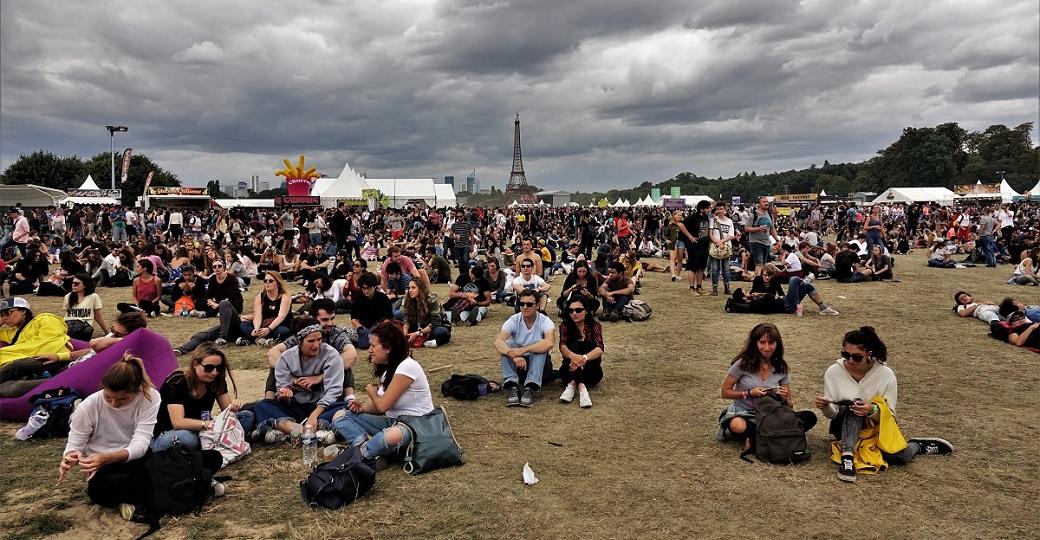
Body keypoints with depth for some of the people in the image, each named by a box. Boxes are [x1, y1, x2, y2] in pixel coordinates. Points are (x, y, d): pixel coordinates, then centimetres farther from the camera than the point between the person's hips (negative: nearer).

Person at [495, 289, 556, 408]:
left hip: (539, 364, -2)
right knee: (508, 344, -25)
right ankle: (512, 387, -35)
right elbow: (498, 341, -27)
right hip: (517, 366, 2)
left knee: (540, 345, -30)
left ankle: (529, 389, -38)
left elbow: (549, 343, -36)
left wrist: (523, 350, -42)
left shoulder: (545, 321, -14)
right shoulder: (514, 320, -9)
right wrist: (514, 355, -45)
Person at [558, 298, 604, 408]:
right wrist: (573, 356, -46)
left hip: (591, 370, 0)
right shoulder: (565, 325, -2)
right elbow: (562, 346, -22)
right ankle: (581, 386, -48)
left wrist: (584, 358, -44)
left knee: (589, 344, -25)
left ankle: (573, 384, -43)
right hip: (570, 369, 0)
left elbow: (600, 348, -22)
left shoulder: (595, 325, -4)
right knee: (574, 345, -25)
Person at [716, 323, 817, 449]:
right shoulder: (743, 363, -8)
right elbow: (725, 392, -4)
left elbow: (790, 406, 6)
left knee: (810, 417, -18)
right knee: (738, 427, -42)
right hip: (743, 413, -6)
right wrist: (749, 393, -18)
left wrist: (786, 398, -17)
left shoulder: (782, 368, 3)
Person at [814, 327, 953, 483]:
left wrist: (872, 410, -30)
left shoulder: (886, 374, -12)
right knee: (854, 405, -31)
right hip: (845, 426, -1)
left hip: (875, 426, 1)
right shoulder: (833, 372, -11)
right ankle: (847, 458, -43)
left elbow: (890, 413, -9)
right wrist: (826, 407, -29)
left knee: (899, 456, -24)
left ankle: (919, 446, 11)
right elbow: (832, 414, -6)